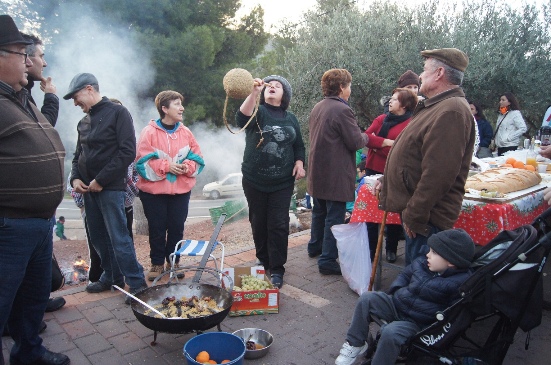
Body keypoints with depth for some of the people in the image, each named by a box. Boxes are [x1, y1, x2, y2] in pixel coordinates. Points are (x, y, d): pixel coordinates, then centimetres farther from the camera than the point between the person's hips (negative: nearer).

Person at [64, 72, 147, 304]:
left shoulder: (117, 113, -5)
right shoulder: (84, 122, 16)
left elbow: (127, 152, -13)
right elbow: (79, 154, 23)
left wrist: (101, 180, -14)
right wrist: (75, 178, 3)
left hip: (110, 188, -7)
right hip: (88, 189, 7)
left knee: (118, 237, -8)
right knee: (98, 237, 11)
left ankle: (137, 283, 1)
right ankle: (112, 277, 26)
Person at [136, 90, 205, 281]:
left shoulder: (185, 132, 4)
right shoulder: (149, 132, -7)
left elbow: (197, 158, 6)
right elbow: (143, 161, -10)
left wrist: (187, 167, -14)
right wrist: (166, 166, -18)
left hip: (181, 190, 3)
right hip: (154, 190, -3)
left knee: (177, 228, 9)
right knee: (157, 229, 7)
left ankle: (173, 262, 26)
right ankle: (157, 263, 23)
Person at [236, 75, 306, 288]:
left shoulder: (290, 119, 11)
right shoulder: (258, 112, 0)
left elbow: (299, 145, 16)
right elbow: (242, 118, -23)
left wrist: (299, 163, -2)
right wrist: (254, 93, -36)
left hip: (282, 182, 1)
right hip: (254, 180, -1)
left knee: (278, 225, -2)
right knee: (258, 223, 10)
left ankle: (277, 269, 8)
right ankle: (263, 261, 28)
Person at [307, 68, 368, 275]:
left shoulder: (317, 108, 9)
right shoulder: (342, 110, -18)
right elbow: (356, 142, -17)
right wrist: (365, 137, 5)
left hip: (318, 172, 9)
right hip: (336, 175, -9)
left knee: (319, 211, 22)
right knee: (334, 217, -1)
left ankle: (315, 247, 38)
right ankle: (328, 261, 4)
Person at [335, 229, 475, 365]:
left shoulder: (460, 282, -19)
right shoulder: (421, 263, 1)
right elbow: (405, 275, 19)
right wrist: (396, 291, 3)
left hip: (416, 323, -6)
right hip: (397, 304, 7)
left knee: (390, 332, -33)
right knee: (366, 299, -7)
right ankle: (355, 344, 4)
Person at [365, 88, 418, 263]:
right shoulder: (381, 119, 10)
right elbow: (366, 137, -2)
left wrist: (376, 144, -12)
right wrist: (385, 142, -16)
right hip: (373, 170, 5)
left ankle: (391, 249, 25)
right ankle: (371, 248, 19)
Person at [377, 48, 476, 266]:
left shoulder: (451, 111, -20)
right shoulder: (436, 107, 16)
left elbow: (437, 175, -26)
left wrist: (414, 216, -22)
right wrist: (387, 180, 20)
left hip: (427, 219, -10)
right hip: (414, 212, 10)